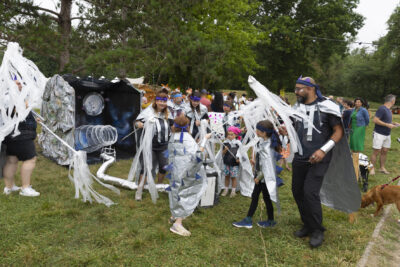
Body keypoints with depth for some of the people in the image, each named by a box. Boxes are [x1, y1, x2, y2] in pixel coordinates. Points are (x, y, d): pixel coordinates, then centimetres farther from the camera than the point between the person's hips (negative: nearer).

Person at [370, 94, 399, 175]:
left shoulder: (388, 110, 13)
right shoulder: (382, 109, -15)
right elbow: (375, 120, -22)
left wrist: (393, 124, 10)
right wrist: (387, 125, -20)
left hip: (387, 135, 9)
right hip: (379, 134, -9)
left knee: (384, 151, 11)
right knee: (376, 152, -4)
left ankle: (382, 168, 21)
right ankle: (372, 169, 4)